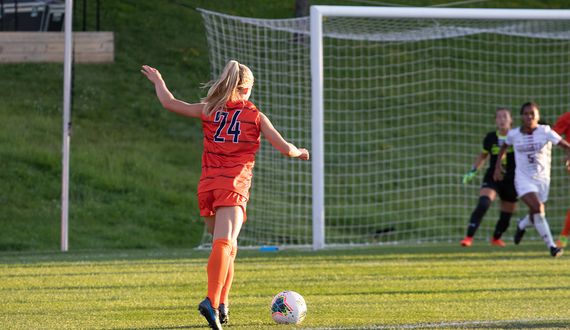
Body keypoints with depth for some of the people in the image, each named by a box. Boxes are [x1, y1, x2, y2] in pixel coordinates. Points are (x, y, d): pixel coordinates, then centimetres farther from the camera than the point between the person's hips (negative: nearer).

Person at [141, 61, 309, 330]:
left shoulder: (209, 111, 13)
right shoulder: (255, 116, 7)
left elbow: (169, 103, 14)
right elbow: (285, 148, 8)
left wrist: (157, 80, 32)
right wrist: (299, 153, 30)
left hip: (207, 186, 4)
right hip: (234, 187, -4)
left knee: (226, 246, 21)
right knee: (224, 244, -20)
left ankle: (222, 305, 18)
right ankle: (212, 301, -39)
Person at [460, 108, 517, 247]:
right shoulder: (490, 138, -2)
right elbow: (483, 155, 17)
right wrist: (473, 171, 7)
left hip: (511, 182, 1)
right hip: (492, 178, -1)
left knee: (506, 216, 9)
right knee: (483, 204, -26)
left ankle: (496, 238, 40)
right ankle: (469, 237, -27)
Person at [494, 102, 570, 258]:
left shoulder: (545, 132, -10)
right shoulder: (513, 134, -4)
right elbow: (504, 146, 19)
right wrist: (498, 164, 10)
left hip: (542, 180, 2)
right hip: (524, 180, -2)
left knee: (534, 218, 13)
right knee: (538, 208, -25)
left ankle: (522, 225, 51)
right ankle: (551, 245, -17)